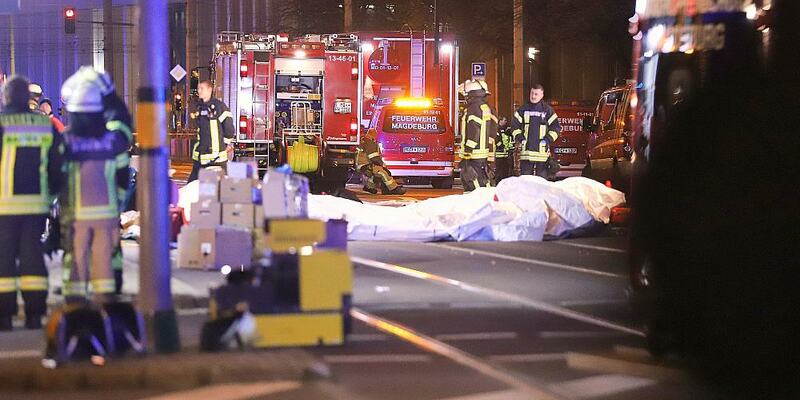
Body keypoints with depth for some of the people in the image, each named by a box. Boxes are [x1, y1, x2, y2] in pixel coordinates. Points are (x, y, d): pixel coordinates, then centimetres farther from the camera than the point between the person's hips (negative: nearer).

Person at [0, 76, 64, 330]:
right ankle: (35, 314, 6)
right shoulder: (46, 125, 7)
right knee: (32, 254, 9)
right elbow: (57, 165, 11)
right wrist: (50, 193, 21)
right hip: (36, 202, 4)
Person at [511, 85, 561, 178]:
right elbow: (514, 125, 12)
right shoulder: (523, 110, 10)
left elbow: (556, 127, 5)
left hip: (542, 150, -1)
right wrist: (520, 138, -1)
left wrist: (547, 139, -6)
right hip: (526, 150, 2)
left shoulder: (548, 110, 5)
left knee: (542, 178, 0)